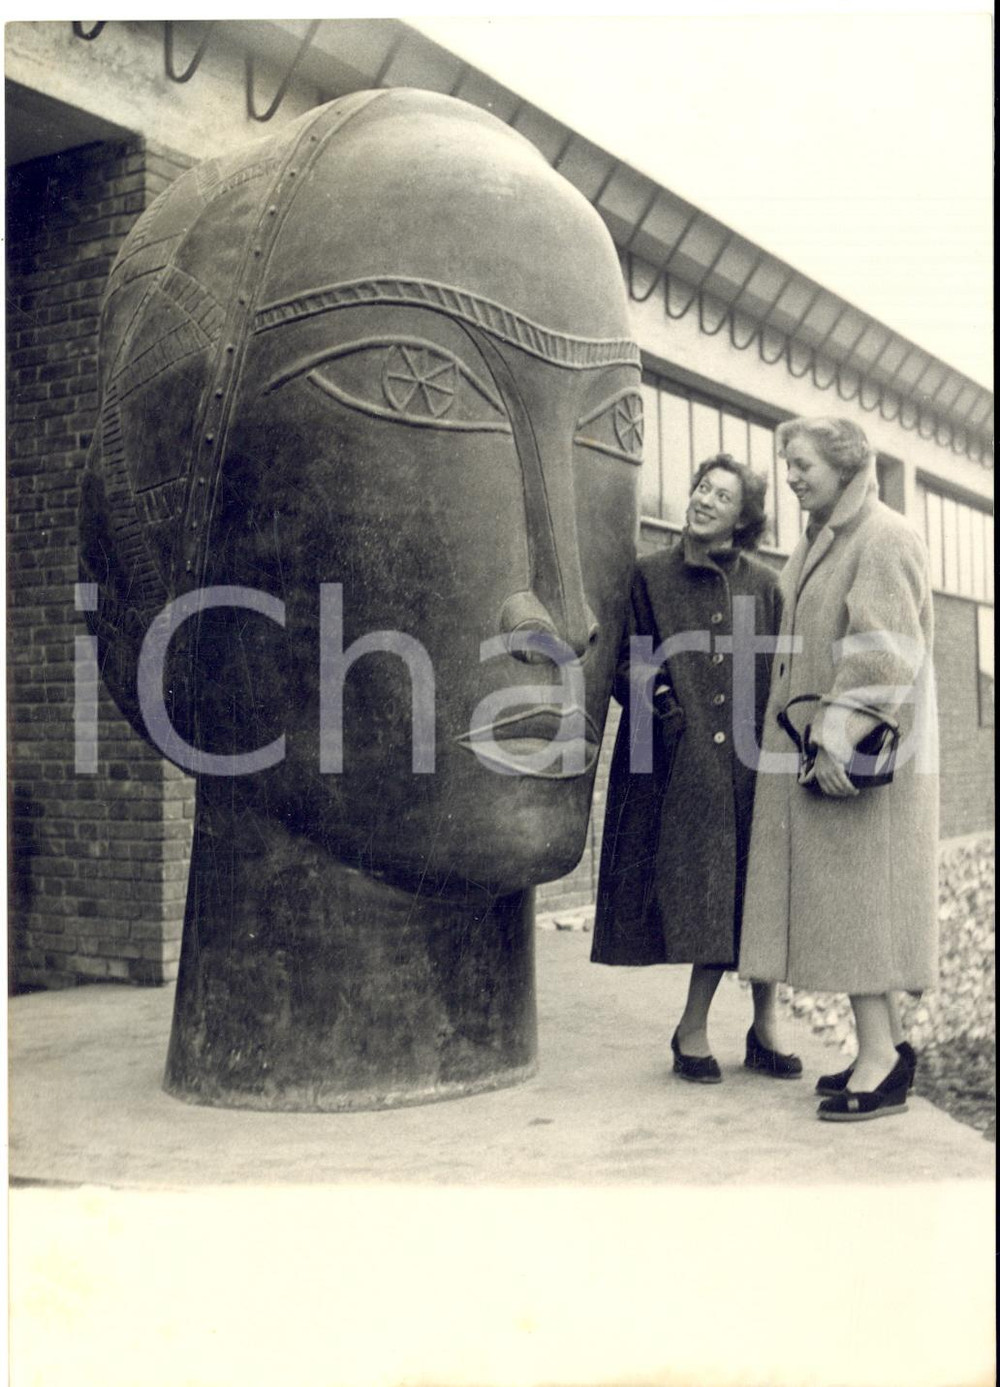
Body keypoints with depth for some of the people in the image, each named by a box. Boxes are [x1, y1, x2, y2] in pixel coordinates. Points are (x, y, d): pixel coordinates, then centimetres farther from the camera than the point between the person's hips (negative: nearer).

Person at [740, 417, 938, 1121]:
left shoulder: (884, 539, -11)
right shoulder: (822, 542, 18)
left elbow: (886, 653, -21)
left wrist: (841, 738, -25)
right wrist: (805, 740, 15)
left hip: (865, 755, -9)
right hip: (815, 754, 9)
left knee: (859, 897, -9)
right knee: (843, 901, 10)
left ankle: (880, 1061, -4)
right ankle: (889, 1044, 18)